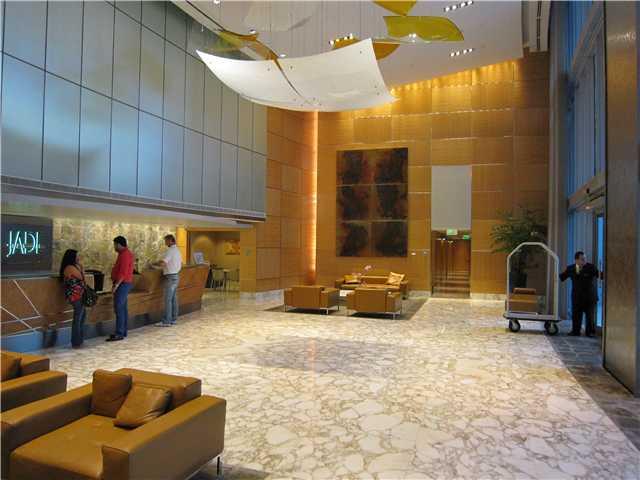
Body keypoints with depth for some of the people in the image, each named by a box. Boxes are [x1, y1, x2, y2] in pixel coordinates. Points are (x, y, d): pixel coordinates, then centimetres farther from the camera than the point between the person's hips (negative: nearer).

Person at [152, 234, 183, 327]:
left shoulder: (170, 250, -15)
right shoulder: (177, 250, 14)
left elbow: (162, 263, -24)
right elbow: (180, 264, 22)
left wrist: (154, 264, -8)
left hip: (170, 277, -9)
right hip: (176, 276, 9)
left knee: (168, 300, -7)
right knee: (174, 299, 11)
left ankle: (166, 321, -5)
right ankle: (173, 319, 16)